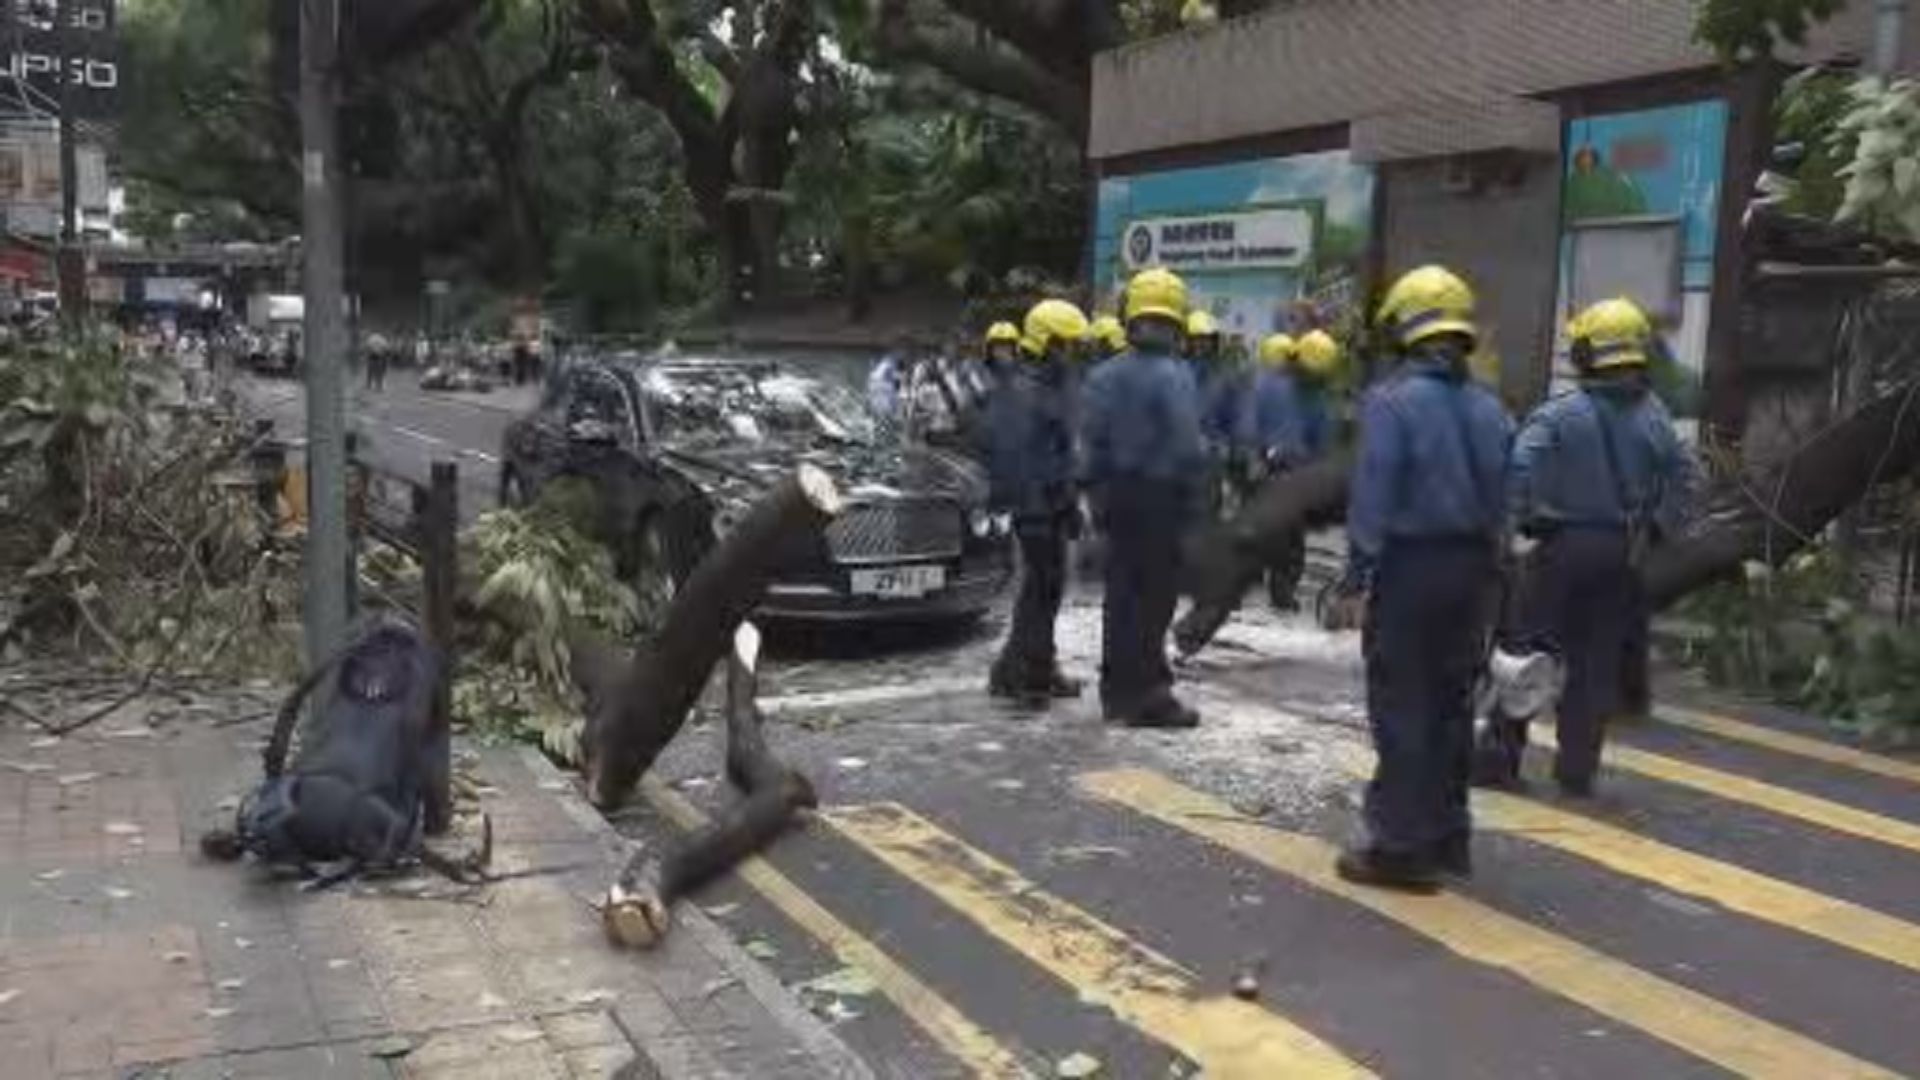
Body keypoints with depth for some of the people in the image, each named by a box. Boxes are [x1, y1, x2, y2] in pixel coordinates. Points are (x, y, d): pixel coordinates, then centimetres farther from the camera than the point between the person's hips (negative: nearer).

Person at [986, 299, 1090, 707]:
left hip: (1052, 503, 10)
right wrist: (1032, 511, -25)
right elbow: (1017, 456, -22)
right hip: (1037, 506, -10)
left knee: (1047, 587, 15)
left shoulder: (1051, 387, 18)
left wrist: (1069, 506, 24)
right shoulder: (1022, 391, -15)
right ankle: (1015, 672, -4)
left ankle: (1040, 669, 24)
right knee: (1041, 587, -9)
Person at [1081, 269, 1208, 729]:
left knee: (1121, 591, 14)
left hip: (1118, 494, 6)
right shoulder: (1174, 376, -14)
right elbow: (1187, 446, -18)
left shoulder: (1104, 375, 6)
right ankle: (1148, 694, 2)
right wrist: (1194, 495, -9)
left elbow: (1091, 444, 7)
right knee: (1155, 596, -1)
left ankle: (1117, 689, 21)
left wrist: (1097, 492, 12)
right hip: (1160, 496, -6)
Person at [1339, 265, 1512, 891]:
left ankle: (1402, 846, 1)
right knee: (1452, 703, 14)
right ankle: (1448, 837, 23)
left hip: (1409, 564, -6)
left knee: (1402, 707, -1)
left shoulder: (1393, 400, -13)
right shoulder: (1488, 408, 7)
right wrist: (1484, 567, 14)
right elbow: (1499, 499, 8)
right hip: (1469, 566, 6)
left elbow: (1372, 495, -16)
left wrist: (1357, 570, -11)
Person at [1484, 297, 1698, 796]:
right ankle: (1577, 768, 13)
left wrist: (1522, 522, -14)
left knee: (1529, 649, 7)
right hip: (1619, 553, 3)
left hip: (1562, 545, -3)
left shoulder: (1560, 413, -10)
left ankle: (1502, 750, 11)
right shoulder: (1652, 417, 2)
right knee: (1598, 662, 9)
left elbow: (1519, 465, -23)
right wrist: (1657, 529, 7)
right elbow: (1685, 477, 1)